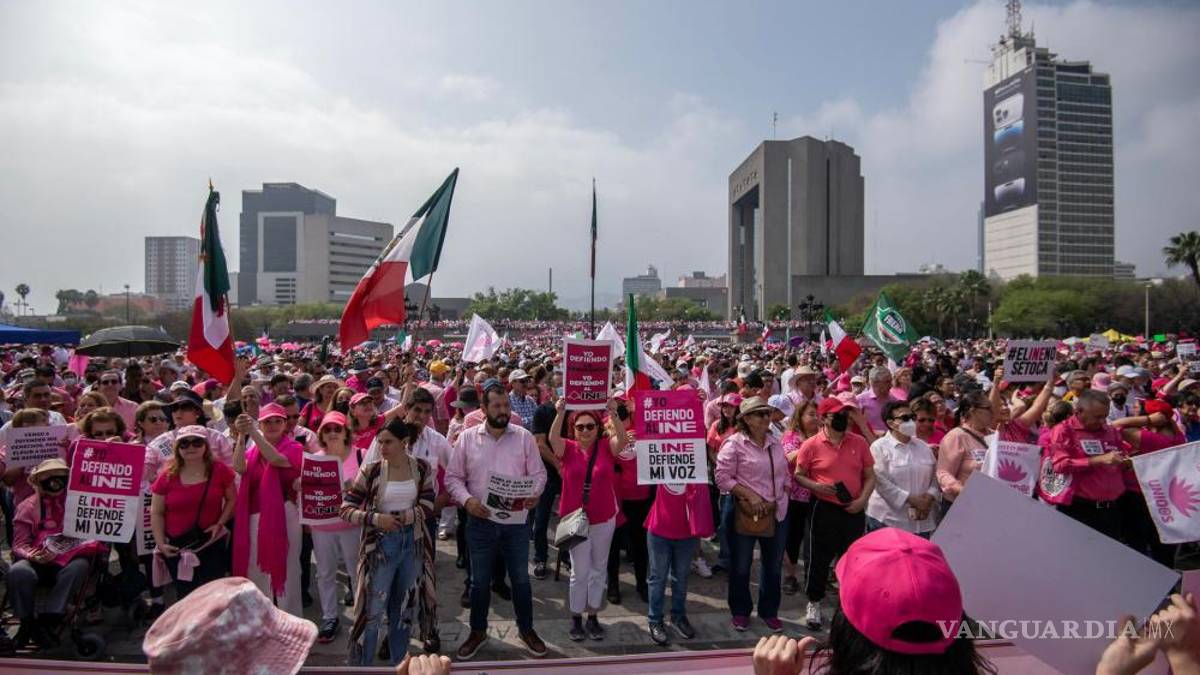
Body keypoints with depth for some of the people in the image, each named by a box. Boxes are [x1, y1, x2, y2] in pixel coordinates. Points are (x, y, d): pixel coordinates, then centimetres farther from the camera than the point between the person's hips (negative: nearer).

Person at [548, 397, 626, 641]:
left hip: (604, 519, 2)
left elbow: (622, 439, -24)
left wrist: (613, 414, -38)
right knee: (580, 572, 5)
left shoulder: (606, 447, -5)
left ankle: (593, 617, 30)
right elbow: (553, 438, -25)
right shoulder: (568, 449, -6)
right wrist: (560, 413, -40)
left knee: (599, 569, 14)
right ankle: (576, 619, 23)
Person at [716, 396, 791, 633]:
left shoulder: (775, 443, 7)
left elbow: (785, 474, 16)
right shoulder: (734, 443, -12)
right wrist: (750, 495, -19)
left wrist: (783, 497, 0)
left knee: (773, 565, 16)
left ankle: (769, 611, 35)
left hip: (777, 512, 6)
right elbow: (723, 478, -15)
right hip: (744, 513, -5)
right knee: (741, 566, 9)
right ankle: (740, 611, 29)